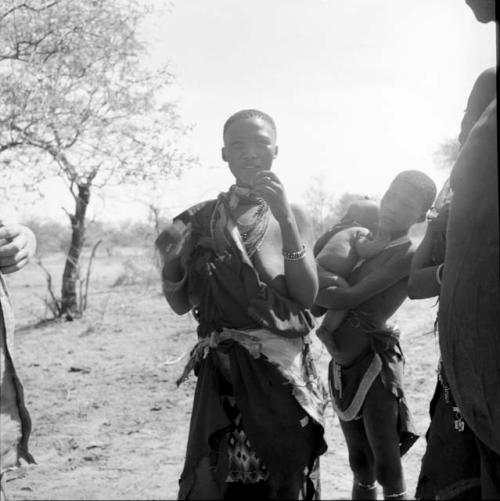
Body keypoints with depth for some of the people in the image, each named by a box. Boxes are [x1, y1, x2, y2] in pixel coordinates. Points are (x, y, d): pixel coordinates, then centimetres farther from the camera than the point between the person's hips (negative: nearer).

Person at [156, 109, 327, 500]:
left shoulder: (292, 215, 2)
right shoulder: (202, 218, 4)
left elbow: (307, 296, -11)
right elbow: (182, 304, 6)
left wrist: (285, 219, -20)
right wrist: (170, 259, -13)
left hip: (284, 372, 0)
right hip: (222, 374, 1)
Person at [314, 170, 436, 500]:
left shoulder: (409, 255, -12)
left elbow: (345, 299, -19)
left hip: (376, 365, -7)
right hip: (341, 367, 7)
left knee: (387, 468, -1)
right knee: (361, 465, 15)